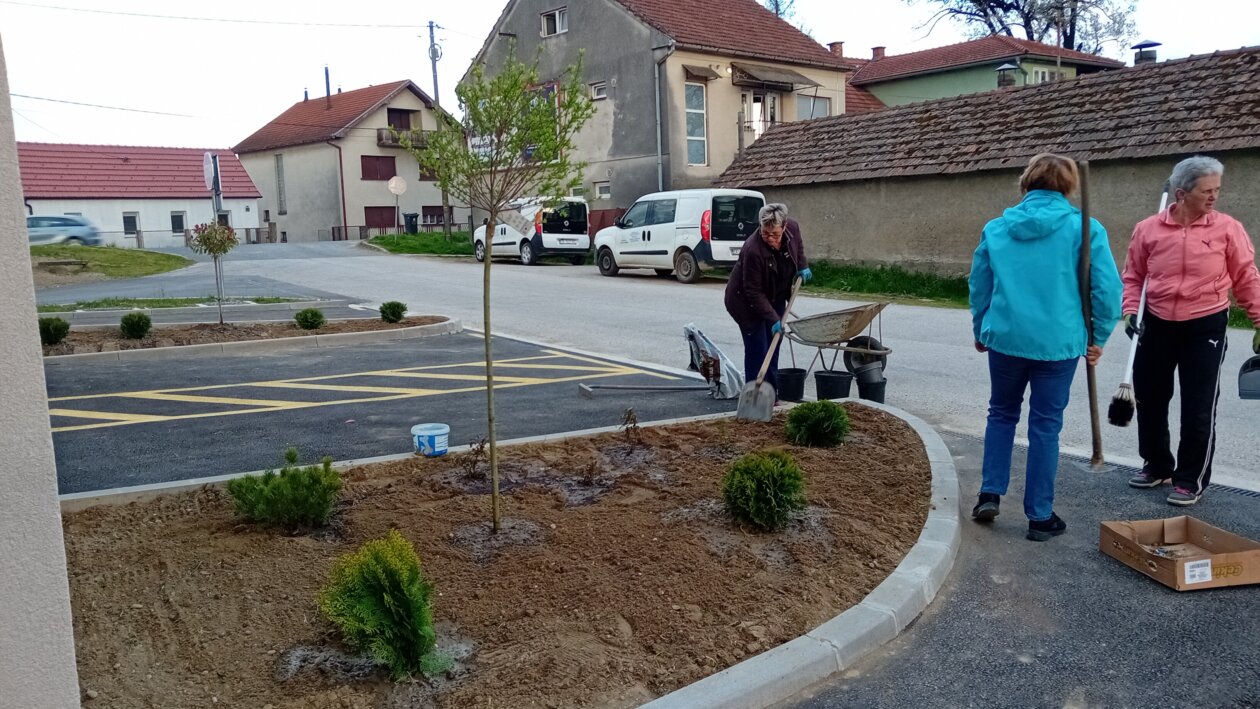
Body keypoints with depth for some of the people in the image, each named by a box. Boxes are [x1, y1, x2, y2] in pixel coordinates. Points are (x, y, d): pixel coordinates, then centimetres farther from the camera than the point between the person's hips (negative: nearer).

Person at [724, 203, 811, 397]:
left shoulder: (793, 228, -17)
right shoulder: (752, 250, -35)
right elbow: (754, 293, -28)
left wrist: (802, 265, 4)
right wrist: (773, 319, -30)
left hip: (776, 297, 7)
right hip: (746, 302, -6)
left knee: (773, 348, 10)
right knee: (757, 349, -10)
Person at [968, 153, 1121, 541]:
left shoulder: (995, 229, 4)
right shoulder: (1085, 229, -4)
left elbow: (979, 286, 11)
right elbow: (1107, 288, -8)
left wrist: (980, 332, 24)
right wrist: (1098, 337, 5)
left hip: (1005, 338, 2)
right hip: (1059, 342, -2)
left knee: (1002, 413, 22)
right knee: (1045, 426, 7)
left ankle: (990, 493, 15)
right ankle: (1040, 516, 15)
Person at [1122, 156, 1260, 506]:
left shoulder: (1228, 229, -5)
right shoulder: (1148, 229, -2)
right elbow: (1133, 276, 7)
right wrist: (1131, 311, -6)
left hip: (1205, 327, -2)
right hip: (1156, 326, 3)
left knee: (1198, 409, 2)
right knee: (1149, 399, 13)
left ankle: (1191, 479, 17)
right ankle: (1157, 465, 33)